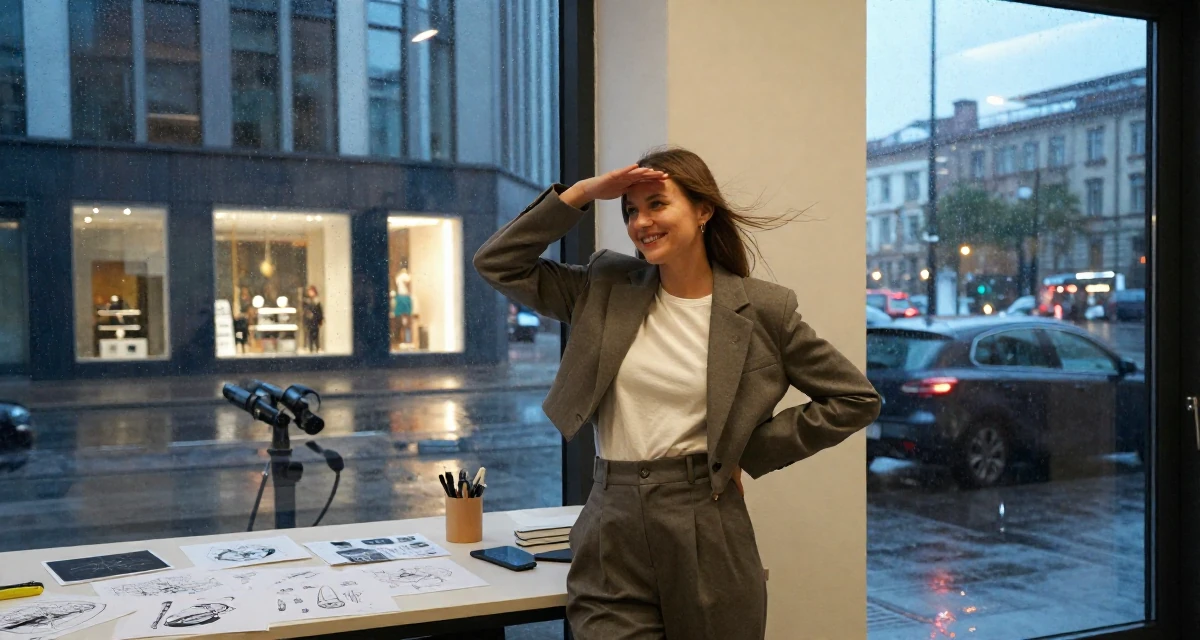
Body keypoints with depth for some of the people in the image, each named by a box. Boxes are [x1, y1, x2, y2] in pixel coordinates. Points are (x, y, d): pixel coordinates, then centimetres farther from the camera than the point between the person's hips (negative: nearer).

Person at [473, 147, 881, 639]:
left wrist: (750, 454, -1)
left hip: (707, 531, -1)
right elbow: (498, 264, 3)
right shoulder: (606, 289, 5)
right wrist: (580, 193, -4)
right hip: (613, 534, 2)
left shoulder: (762, 309, -3)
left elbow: (856, 399, 3)